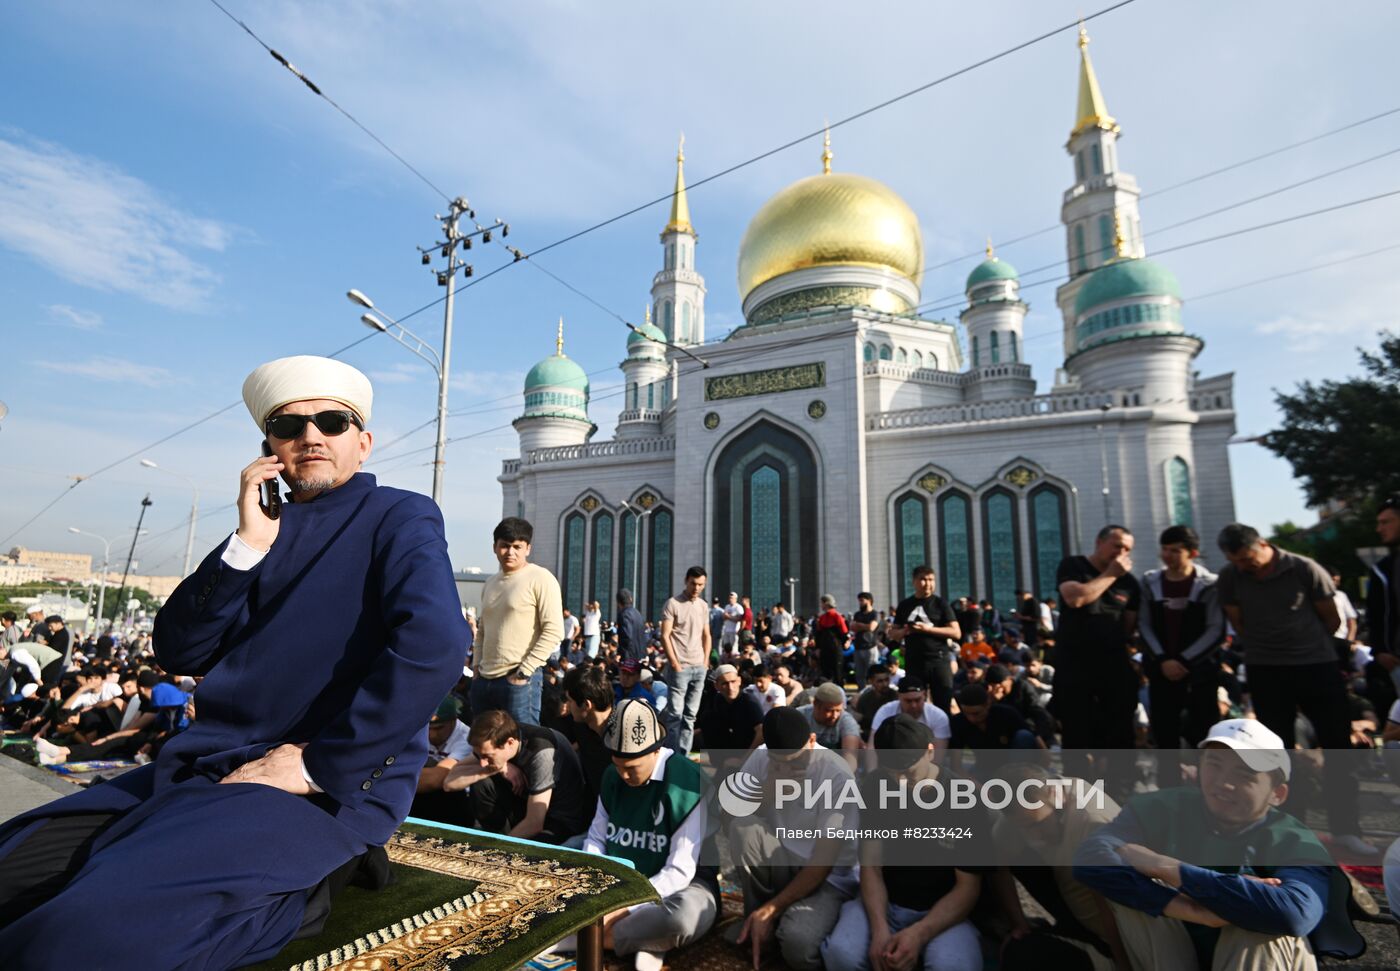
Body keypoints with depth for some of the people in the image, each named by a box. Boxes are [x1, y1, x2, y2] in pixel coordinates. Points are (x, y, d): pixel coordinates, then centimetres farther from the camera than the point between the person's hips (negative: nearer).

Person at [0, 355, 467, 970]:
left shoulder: (400, 519, -5)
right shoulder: (265, 528, 15)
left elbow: (432, 648, -21)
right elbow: (179, 653, 8)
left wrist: (317, 767, -17)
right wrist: (247, 546, -6)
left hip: (330, 790, -7)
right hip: (202, 768, 8)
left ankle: (288, 891, -4)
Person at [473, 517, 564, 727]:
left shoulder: (540, 578, -8)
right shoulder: (490, 583, 16)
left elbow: (554, 631, -15)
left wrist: (523, 672, -15)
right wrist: (476, 668, 13)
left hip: (519, 680, -7)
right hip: (484, 680, 7)